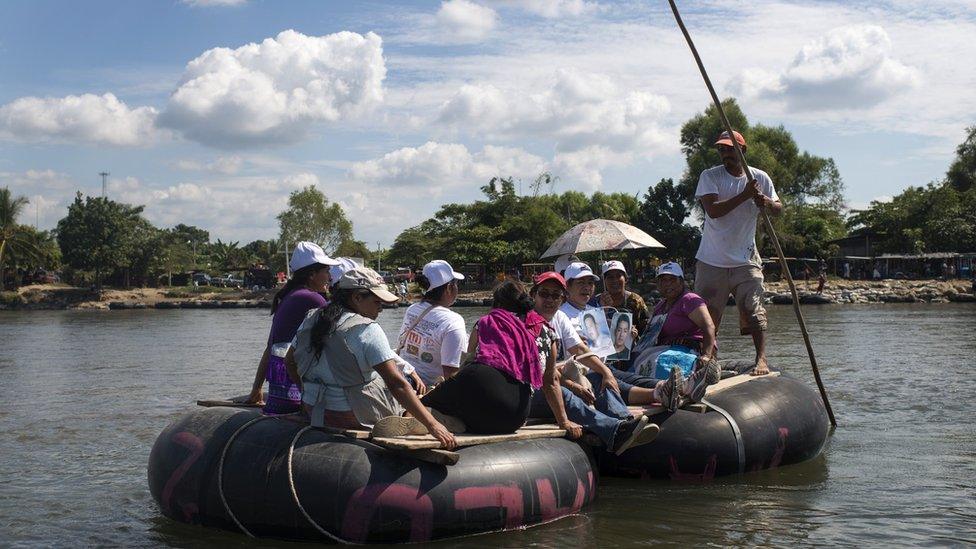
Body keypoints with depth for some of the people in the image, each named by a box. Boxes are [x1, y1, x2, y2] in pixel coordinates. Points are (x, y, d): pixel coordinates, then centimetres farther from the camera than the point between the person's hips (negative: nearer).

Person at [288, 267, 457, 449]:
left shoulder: (311, 319, 3)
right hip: (356, 418, -8)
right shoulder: (367, 331, -18)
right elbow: (397, 384, -25)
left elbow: (290, 363, 14)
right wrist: (431, 424, -26)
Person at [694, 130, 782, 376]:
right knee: (706, 313, 7)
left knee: (754, 309, -9)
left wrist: (767, 202, -15)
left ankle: (761, 359, -5)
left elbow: (779, 208, 9)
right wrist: (744, 195, -26)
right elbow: (713, 210, -19)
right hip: (712, 260, 0)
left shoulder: (759, 178, 3)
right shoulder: (710, 176, -5)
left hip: (746, 259, 1)